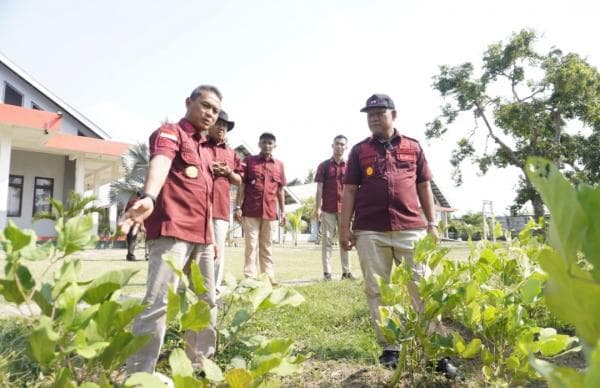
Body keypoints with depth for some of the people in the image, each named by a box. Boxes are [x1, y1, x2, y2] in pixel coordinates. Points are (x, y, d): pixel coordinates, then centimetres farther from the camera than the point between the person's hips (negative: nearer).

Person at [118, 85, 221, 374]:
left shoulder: (202, 148, 23)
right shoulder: (169, 132, -3)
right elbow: (160, 163, -27)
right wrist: (148, 197, -47)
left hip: (201, 236, 9)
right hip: (172, 231, -9)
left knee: (206, 301, 15)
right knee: (158, 303, -15)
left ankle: (200, 363, 29)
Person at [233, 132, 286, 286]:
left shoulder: (279, 165, 11)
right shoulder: (249, 161, 3)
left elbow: (280, 190, 14)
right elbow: (241, 185, 1)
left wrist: (283, 211, 11)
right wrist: (238, 207, -6)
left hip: (269, 212, 3)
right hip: (250, 210, -3)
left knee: (266, 246, 11)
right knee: (251, 244, -1)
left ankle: (269, 277, 15)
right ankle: (250, 278, 3)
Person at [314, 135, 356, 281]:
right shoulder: (324, 165, 4)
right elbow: (319, 188, 0)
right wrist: (317, 208, -7)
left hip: (344, 208, 2)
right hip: (328, 209, -2)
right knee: (327, 240, 1)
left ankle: (346, 271, 13)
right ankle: (327, 272, 5)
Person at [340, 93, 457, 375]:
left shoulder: (413, 147, 13)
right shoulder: (359, 150, 11)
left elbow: (424, 187, 14)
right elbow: (349, 190, 8)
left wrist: (432, 222, 9)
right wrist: (345, 226, 1)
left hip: (411, 229, 0)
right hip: (369, 232, 0)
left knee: (422, 288, 1)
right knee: (377, 291, 3)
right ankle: (389, 348, 15)